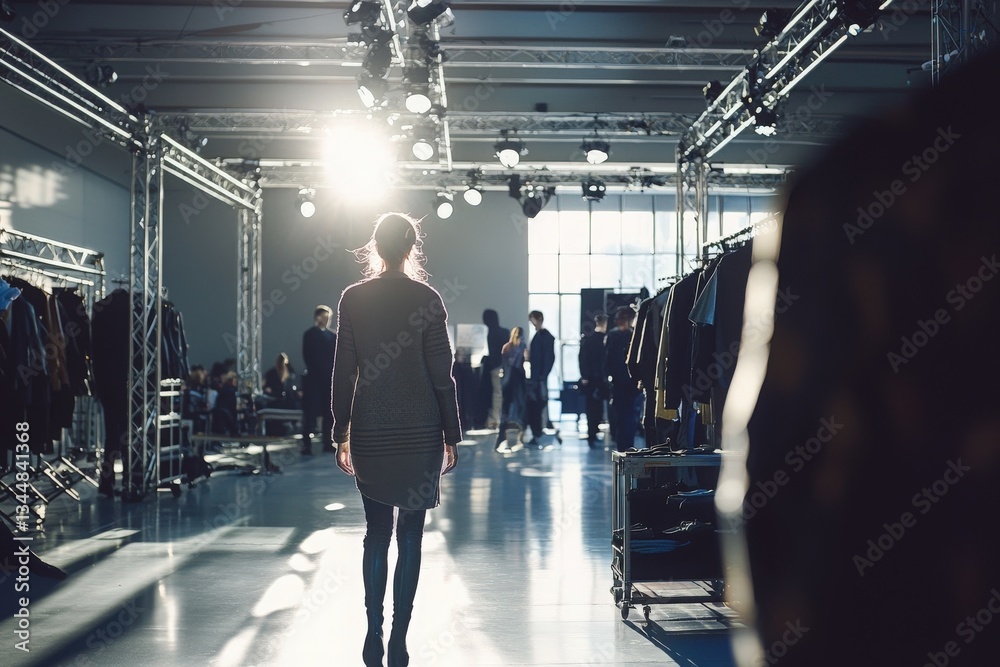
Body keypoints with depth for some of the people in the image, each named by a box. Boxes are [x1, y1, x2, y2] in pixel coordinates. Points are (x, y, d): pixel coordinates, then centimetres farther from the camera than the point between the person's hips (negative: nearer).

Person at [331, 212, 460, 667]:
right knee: (410, 535, 4)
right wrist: (451, 436, 2)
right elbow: (441, 374, -5)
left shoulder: (352, 298, 0)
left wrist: (341, 433, 8)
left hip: (369, 432, 2)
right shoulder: (428, 300, -5)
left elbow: (343, 372, 1)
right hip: (419, 432, -2)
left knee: (376, 532, 13)